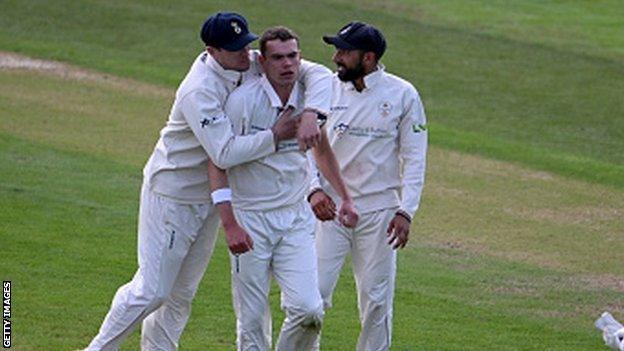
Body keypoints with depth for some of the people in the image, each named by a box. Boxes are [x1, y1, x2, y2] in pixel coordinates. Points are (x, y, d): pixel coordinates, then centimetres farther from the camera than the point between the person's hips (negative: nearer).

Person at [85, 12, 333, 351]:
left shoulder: (255, 65, -6)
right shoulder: (199, 90, -29)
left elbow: (318, 74, -6)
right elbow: (224, 153, -36)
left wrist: (309, 114, -25)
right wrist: (275, 135, -27)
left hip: (209, 195, 8)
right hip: (172, 195, -8)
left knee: (182, 293, 15)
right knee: (152, 290, -4)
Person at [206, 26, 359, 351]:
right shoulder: (243, 101, -13)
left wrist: (344, 198, 18)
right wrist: (230, 224, -21)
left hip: (296, 218, 3)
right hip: (250, 219, -3)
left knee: (308, 309, -12)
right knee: (252, 320, -2)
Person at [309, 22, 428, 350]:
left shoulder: (402, 95, -3)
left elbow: (414, 159, -2)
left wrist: (405, 212, -12)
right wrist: (314, 189, -11)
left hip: (379, 212, -1)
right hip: (328, 209, 1)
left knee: (376, 301, 4)